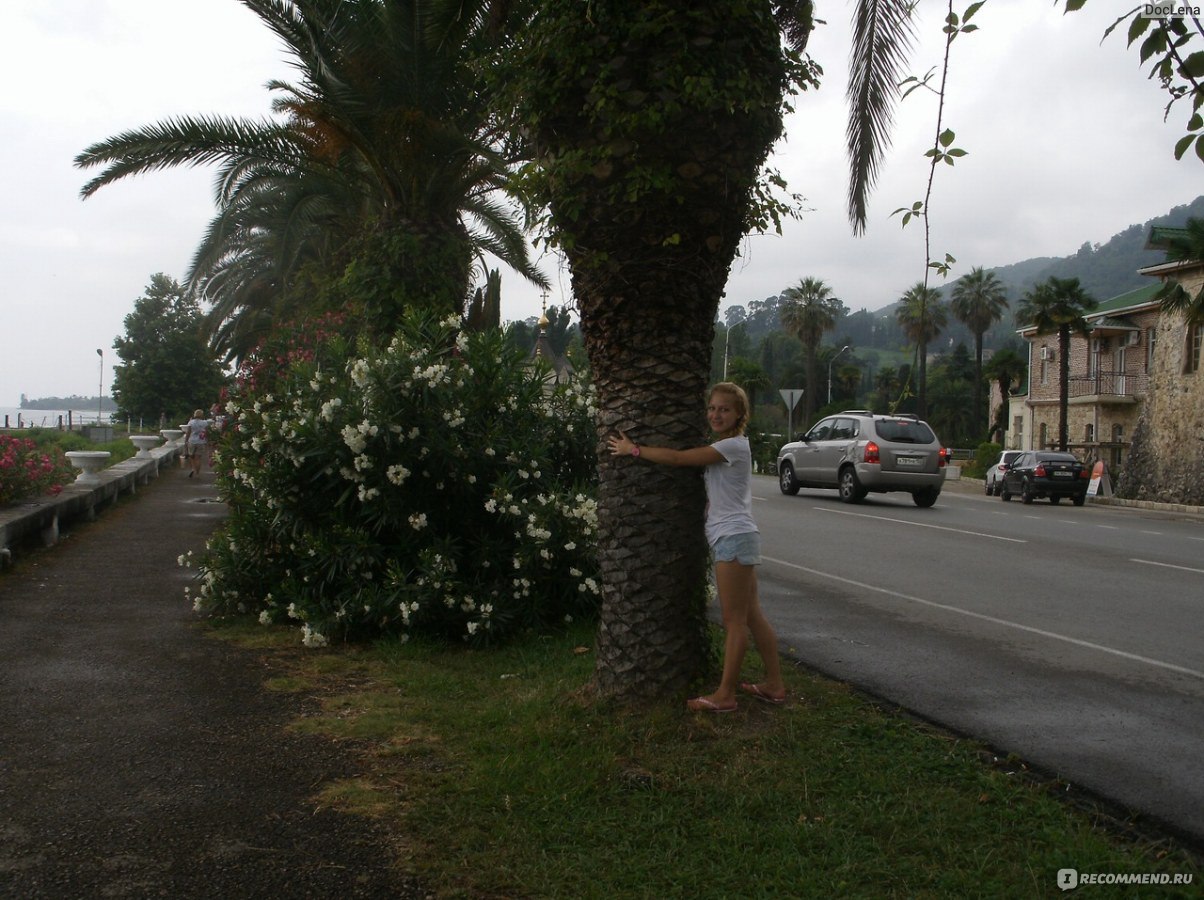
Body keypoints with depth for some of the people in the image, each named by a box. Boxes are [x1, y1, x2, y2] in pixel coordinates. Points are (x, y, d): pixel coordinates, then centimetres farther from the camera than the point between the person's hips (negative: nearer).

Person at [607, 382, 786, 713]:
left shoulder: (734, 445, -15)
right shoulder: (720, 447, 16)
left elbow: (677, 458, -17)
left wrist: (634, 450, -9)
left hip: (734, 537, -10)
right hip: (732, 537, 10)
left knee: (734, 620, -4)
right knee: (751, 616, 14)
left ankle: (724, 695, 1)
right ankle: (774, 684, 21)